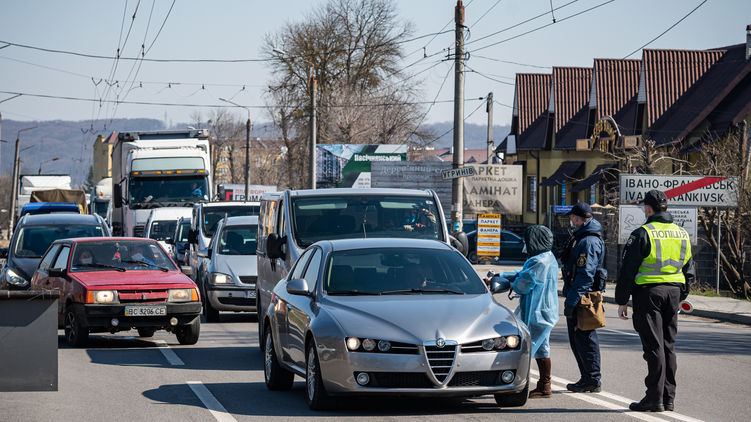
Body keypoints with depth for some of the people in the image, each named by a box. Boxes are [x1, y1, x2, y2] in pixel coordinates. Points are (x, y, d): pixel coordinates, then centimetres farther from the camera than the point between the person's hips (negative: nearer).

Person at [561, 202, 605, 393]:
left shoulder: (589, 241, -16)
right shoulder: (579, 237, 18)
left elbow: (585, 275, -22)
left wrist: (571, 301, -23)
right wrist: (569, 298, 24)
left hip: (583, 297, -11)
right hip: (576, 296, 11)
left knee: (584, 338, -6)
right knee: (576, 339, 14)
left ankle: (593, 380, -2)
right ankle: (587, 378, 20)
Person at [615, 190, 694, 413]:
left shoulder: (643, 234, -9)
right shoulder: (682, 234, 11)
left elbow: (628, 269, -8)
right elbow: (689, 270, 18)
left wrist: (622, 301, -3)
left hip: (648, 292, -6)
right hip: (673, 292, 6)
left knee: (653, 347, -5)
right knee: (669, 346, 11)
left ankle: (654, 398, -6)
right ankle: (669, 398, 13)